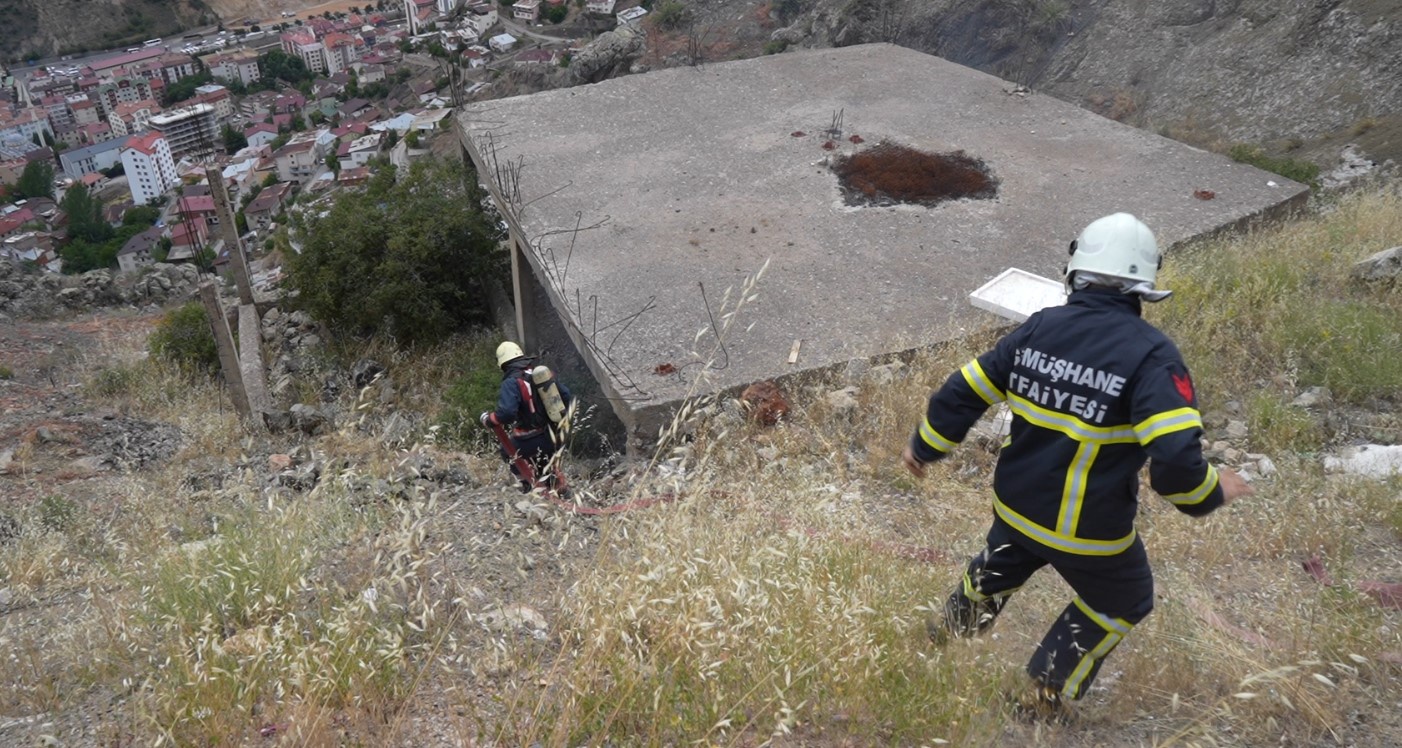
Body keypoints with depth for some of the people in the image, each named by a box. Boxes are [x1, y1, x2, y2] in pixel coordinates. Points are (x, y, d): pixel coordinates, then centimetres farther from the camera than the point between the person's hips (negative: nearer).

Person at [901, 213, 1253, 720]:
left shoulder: (1038, 328, -7)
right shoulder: (1150, 354, -22)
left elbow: (963, 393, 0)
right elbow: (1175, 457, -28)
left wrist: (925, 446, 16)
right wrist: (1209, 493, -6)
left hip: (1015, 503, 5)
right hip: (1090, 530, -4)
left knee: (1003, 563, 37)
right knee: (1122, 601, 27)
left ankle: (949, 630, 60)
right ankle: (1045, 696, 33)